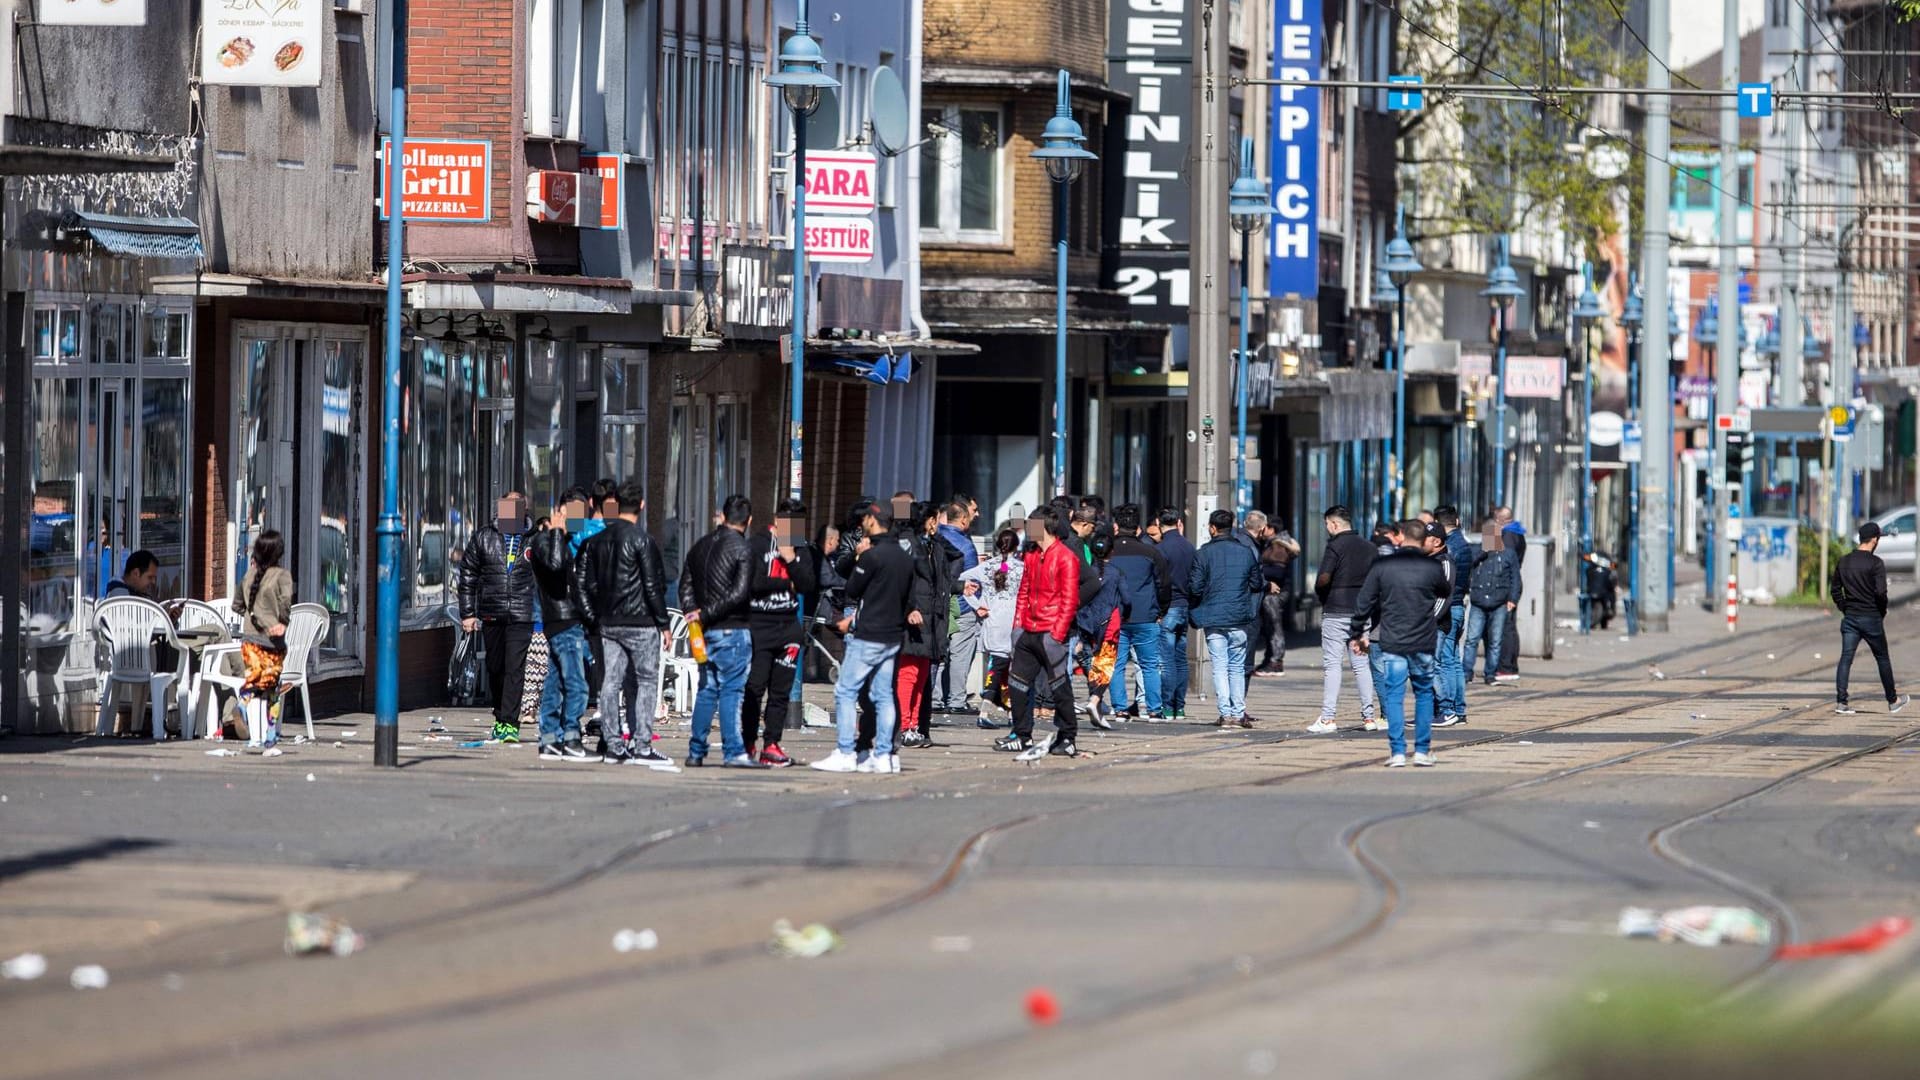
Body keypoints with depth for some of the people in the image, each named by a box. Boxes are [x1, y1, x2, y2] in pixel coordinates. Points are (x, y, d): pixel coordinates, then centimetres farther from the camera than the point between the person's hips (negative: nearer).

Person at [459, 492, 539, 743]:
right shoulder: (483, 537, 6)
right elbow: (468, 576, 9)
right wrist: (467, 613, 5)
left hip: (521, 615, -2)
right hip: (491, 613, 2)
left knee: (515, 668, -11)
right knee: (495, 668, 11)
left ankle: (509, 722, -11)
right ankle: (500, 716, 27)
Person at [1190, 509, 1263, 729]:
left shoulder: (1204, 554, -7)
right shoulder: (1246, 552, 2)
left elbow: (1195, 588, -8)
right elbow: (1257, 584, 8)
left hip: (1214, 619, -2)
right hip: (1239, 618, 2)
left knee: (1220, 667, 1)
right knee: (1237, 667, 11)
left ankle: (1226, 712, -7)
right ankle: (1239, 712, 8)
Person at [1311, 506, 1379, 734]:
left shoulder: (1336, 546, -10)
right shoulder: (1369, 548, 10)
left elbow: (1323, 578, -19)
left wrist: (1320, 593, 0)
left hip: (1336, 612, -6)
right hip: (1361, 612, 6)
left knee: (1332, 664, -4)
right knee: (1361, 664, 10)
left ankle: (1328, 718, -7)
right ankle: (1368, 716, 9)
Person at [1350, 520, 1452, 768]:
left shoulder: (1381, 566, -4)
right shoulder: (1432, 567, -4)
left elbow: (1364, 603, 0)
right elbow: (1447, 593, 15)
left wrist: (1357, 634, 11)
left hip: (1392, 643, -1)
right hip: (1423, 644, 1)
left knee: (1393, 696, 4)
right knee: (1424, 694, 14)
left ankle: (1397, 752, -2)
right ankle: (1423, 750, 13)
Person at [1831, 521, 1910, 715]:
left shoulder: (1844, 561, 5)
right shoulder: (1875, 563, -14)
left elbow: (1835, 589, 10)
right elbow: (1881, 592, -20)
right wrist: (1883, 611, -3)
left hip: (1850, 618, 4)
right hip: (1871, 617, -4)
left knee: (1846, 658, 2)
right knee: (1882, 659, 11)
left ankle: (1841, 701, -10)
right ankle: (1893, 700, 23)